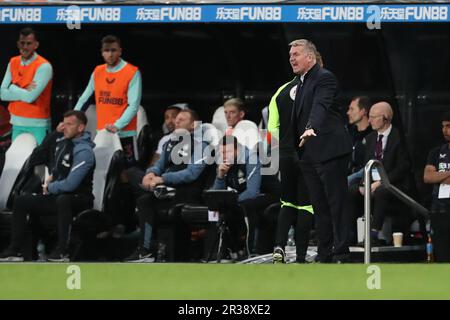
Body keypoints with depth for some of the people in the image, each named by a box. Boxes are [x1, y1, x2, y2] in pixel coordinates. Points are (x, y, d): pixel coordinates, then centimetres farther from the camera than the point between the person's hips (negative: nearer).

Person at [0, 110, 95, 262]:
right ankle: (15, 250, 1)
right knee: (20, 201, 1)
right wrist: (50, 178, 7)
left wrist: (50, 188, -10)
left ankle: (62, 251, -37)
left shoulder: (84, 151, -21)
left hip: (79, 199, -9)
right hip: (57, 196, 9)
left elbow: (70, 184, -26)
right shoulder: (62, 142, 5)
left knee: (62, 200, -42)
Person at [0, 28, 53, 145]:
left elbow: (30, 97, -19)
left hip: (37, 125, -6)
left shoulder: (44, 67, -11)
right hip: (17, 123, 6)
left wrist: (13, 88, -4)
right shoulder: (13, 63, 8)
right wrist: (24, 92, -12)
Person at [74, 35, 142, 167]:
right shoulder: (97, 72, 9)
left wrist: (117, 126, -21)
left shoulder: (132, 73, -7)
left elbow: (133, 105, -12)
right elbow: (84, 99, 17)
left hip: (125, 133, -5)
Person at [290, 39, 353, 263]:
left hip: (329, 151, -9)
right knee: (319, 207, 10)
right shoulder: (301, 82, 19)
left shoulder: (324, 78, -10)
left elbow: (320, 106, -28)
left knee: (336, 204, -7)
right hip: (310, 156, 9)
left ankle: (341, 254, -7)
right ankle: (324, 255, 14)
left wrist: (311, 128, -45)